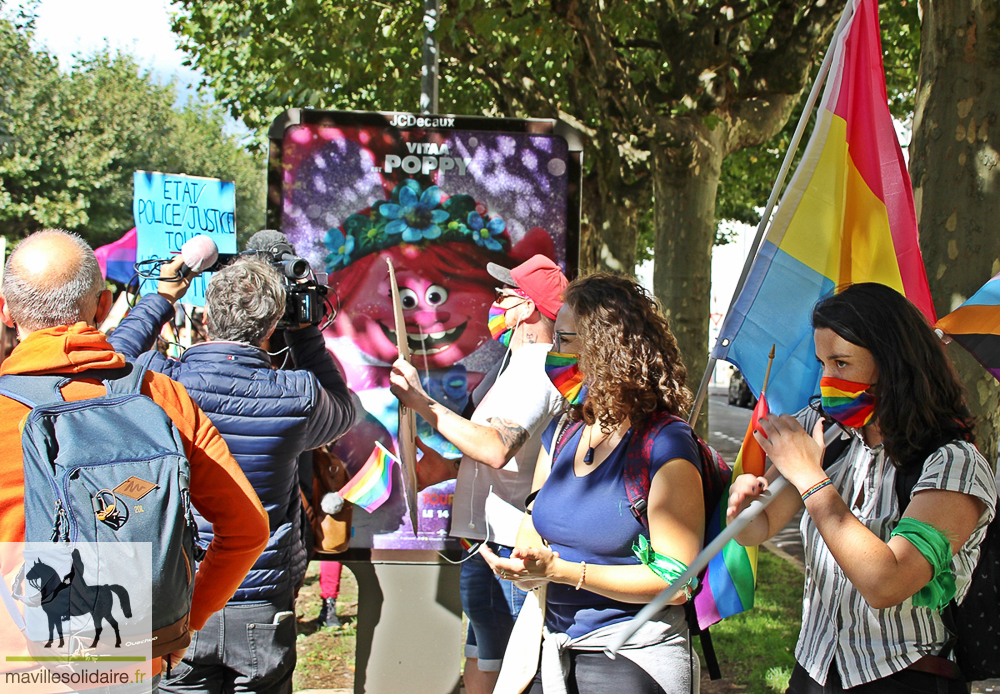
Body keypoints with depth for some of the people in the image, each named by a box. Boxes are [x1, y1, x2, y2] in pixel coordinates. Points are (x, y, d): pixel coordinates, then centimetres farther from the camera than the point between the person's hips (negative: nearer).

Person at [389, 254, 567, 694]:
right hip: (491, 547, 11)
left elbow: (495, 449, -32)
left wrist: (422, 402, -27)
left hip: (503, 553, -11)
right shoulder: (526, 366, 20)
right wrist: (450, 470, 15)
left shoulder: (534, 370, -16)